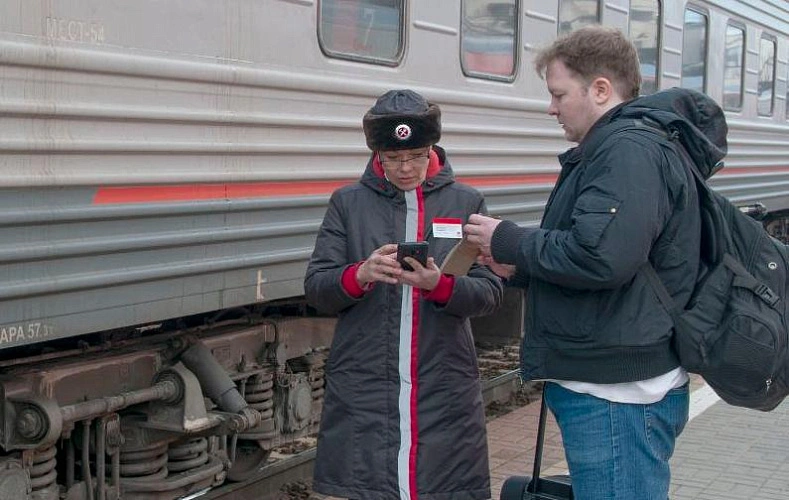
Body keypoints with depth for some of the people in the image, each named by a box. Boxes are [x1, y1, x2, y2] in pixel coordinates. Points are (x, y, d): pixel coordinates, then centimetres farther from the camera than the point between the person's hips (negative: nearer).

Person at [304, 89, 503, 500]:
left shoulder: (466, 203, 7)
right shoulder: (348, 203, 6)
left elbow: (490, 292, 1)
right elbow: (315, 289, 2)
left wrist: (439, 284, -19)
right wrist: (360, 276, -18)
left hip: (445, 389, 0)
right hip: (363, 390, 0)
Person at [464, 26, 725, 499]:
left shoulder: (629, 150, -16)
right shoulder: (617, 147, 18)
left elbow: (600, 256, -28)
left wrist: (509, 241, -13)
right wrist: (519, 267, 10)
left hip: (617, 397, -11)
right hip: (606, 387, 11)